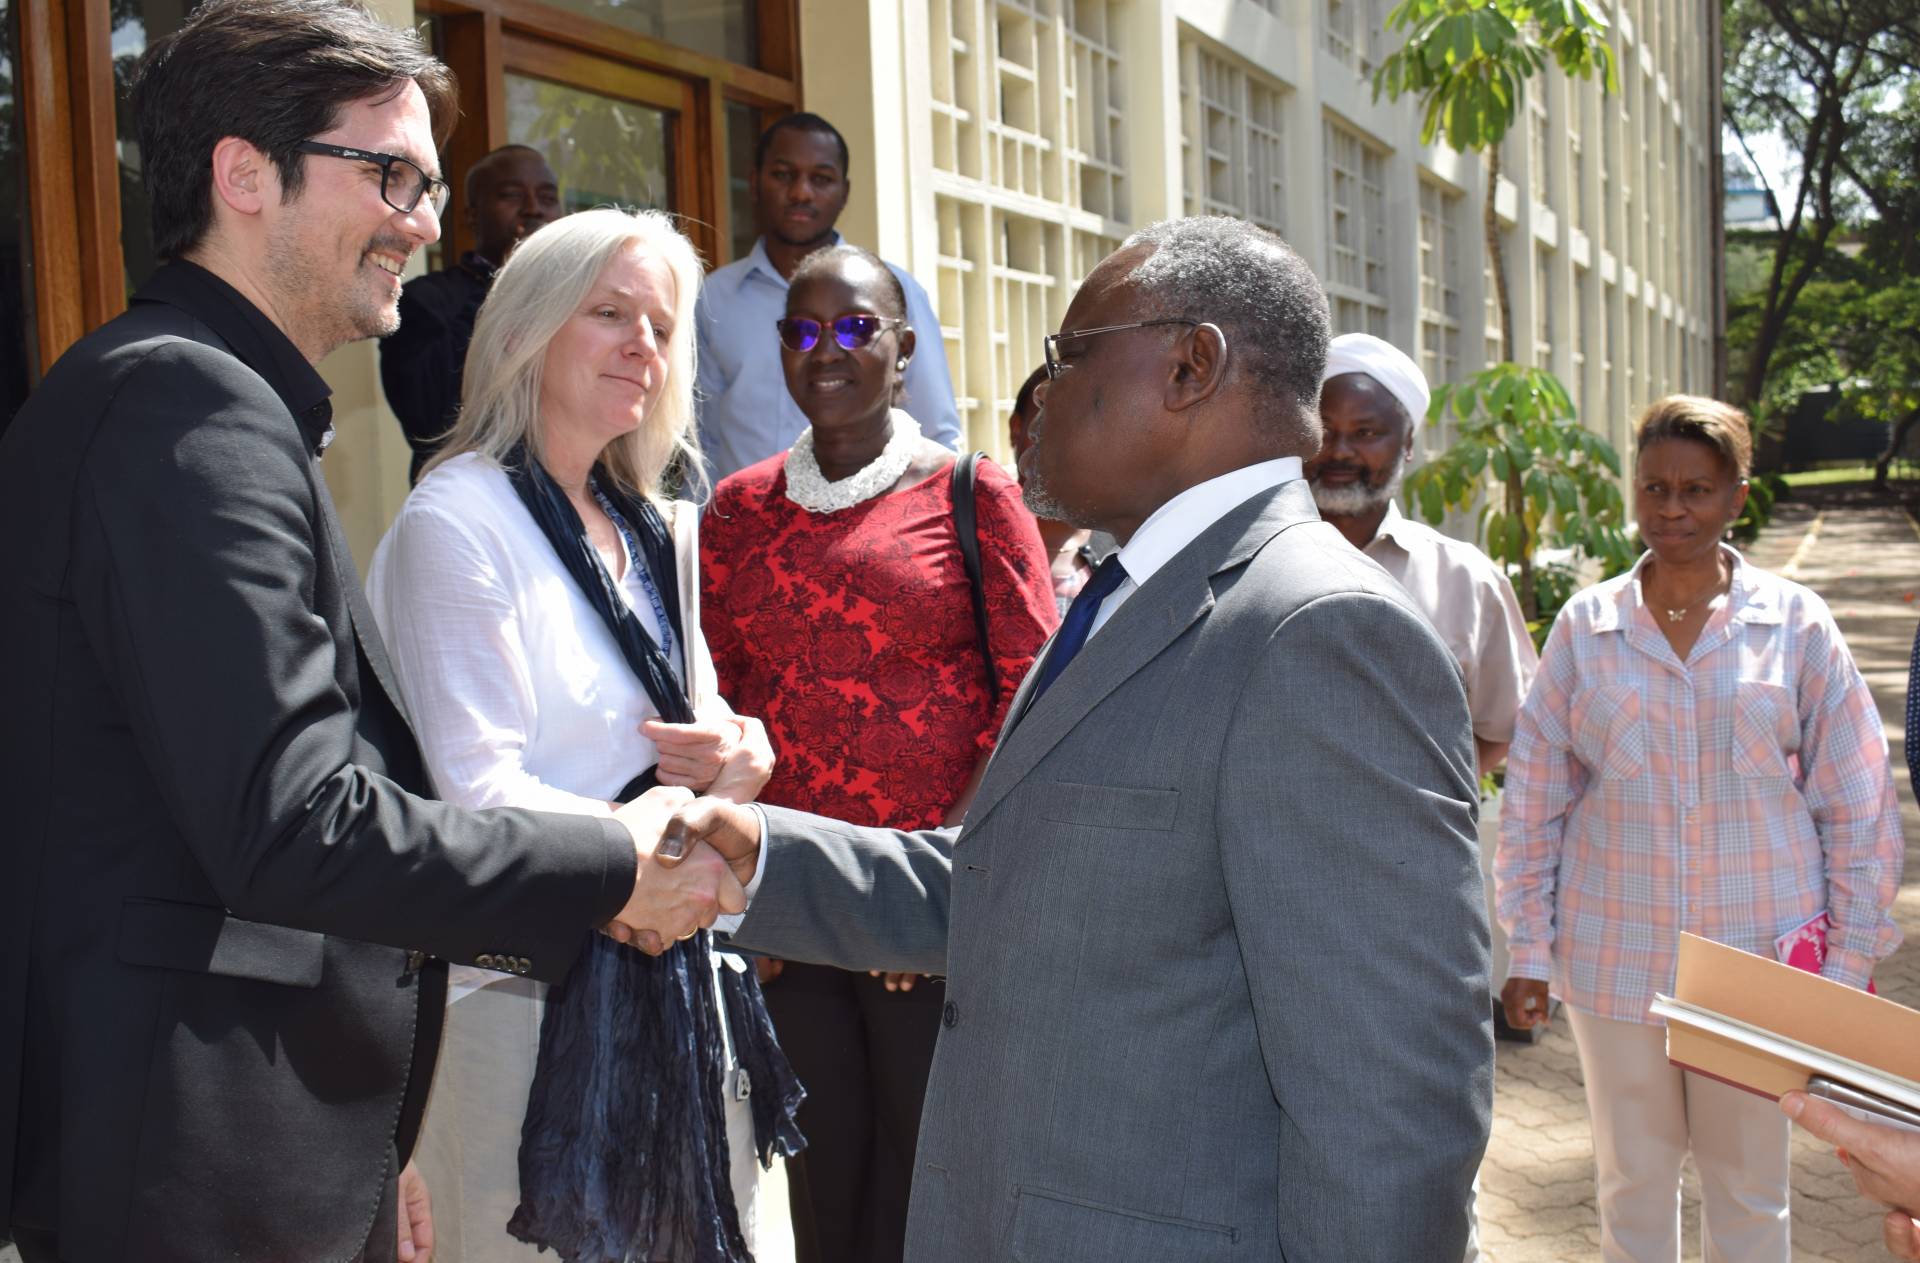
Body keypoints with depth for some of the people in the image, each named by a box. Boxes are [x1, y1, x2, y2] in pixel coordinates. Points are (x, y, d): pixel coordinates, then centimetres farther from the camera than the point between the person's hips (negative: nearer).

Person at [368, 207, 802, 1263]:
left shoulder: (658, 532, 14)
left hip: (677, 989, 7)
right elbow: (475, 797, -18)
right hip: (531, 1003, -7)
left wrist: (739, 755, -6)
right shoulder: (456, 522, -10)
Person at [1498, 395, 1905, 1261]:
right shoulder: (1586, 627, 0)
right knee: (1632, 1179, 13)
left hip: (1758, 957, -1)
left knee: (1750, 1189, 13)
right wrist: (1529, 951, 2)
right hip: (1615, 956, 1)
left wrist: (1849, 959, -1)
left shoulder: (1795, 626, -2)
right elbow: (1532, 803, 3)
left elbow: (1859, 807, 1)